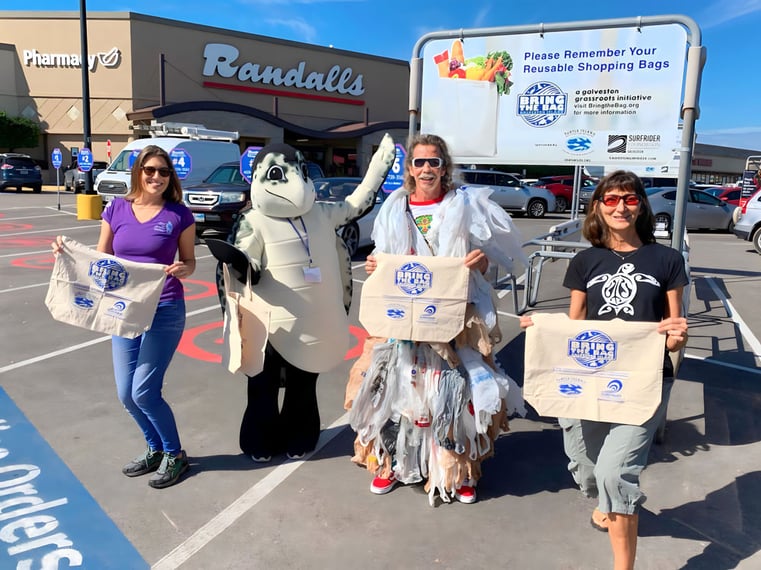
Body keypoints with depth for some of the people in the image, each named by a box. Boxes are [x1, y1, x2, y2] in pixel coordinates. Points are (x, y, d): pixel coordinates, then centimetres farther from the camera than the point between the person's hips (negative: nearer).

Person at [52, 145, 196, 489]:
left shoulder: (179, 214, -5)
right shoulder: (116, 210, 3)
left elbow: (190, 261, 2)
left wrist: (183, 269, -20)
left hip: (165, 311, -4)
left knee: (144, 392, -7)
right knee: (126, 394, 7)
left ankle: (175, 455, 16)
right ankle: (155, 448, 31)